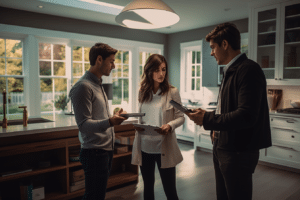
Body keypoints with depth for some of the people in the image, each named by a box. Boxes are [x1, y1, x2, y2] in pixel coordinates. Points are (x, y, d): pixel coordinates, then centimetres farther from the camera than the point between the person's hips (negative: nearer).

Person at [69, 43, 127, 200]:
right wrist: (109, 122, -34)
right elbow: (83, 125, -21)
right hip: (94, 152, -9)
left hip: (106, 150, 9)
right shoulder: (84, 86, -14)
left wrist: (114, 117, 9)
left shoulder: (98, 85, 17)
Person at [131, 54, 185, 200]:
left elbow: (180, 117, -3)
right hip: (144, 147, 4)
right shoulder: (142, 92, 6)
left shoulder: (172, 92, -5)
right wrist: (137, 126, -6)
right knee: (147, 187, 20)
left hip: (164, 148, -3)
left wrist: (170, 126, -22)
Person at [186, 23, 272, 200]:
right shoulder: (230, 71, 12)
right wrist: (216, 129, 1)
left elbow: (246, 116, -26)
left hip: (239, 152, -9)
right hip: (222, 147, 9)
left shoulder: (248, 70, -17)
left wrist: (207, 119, -19)